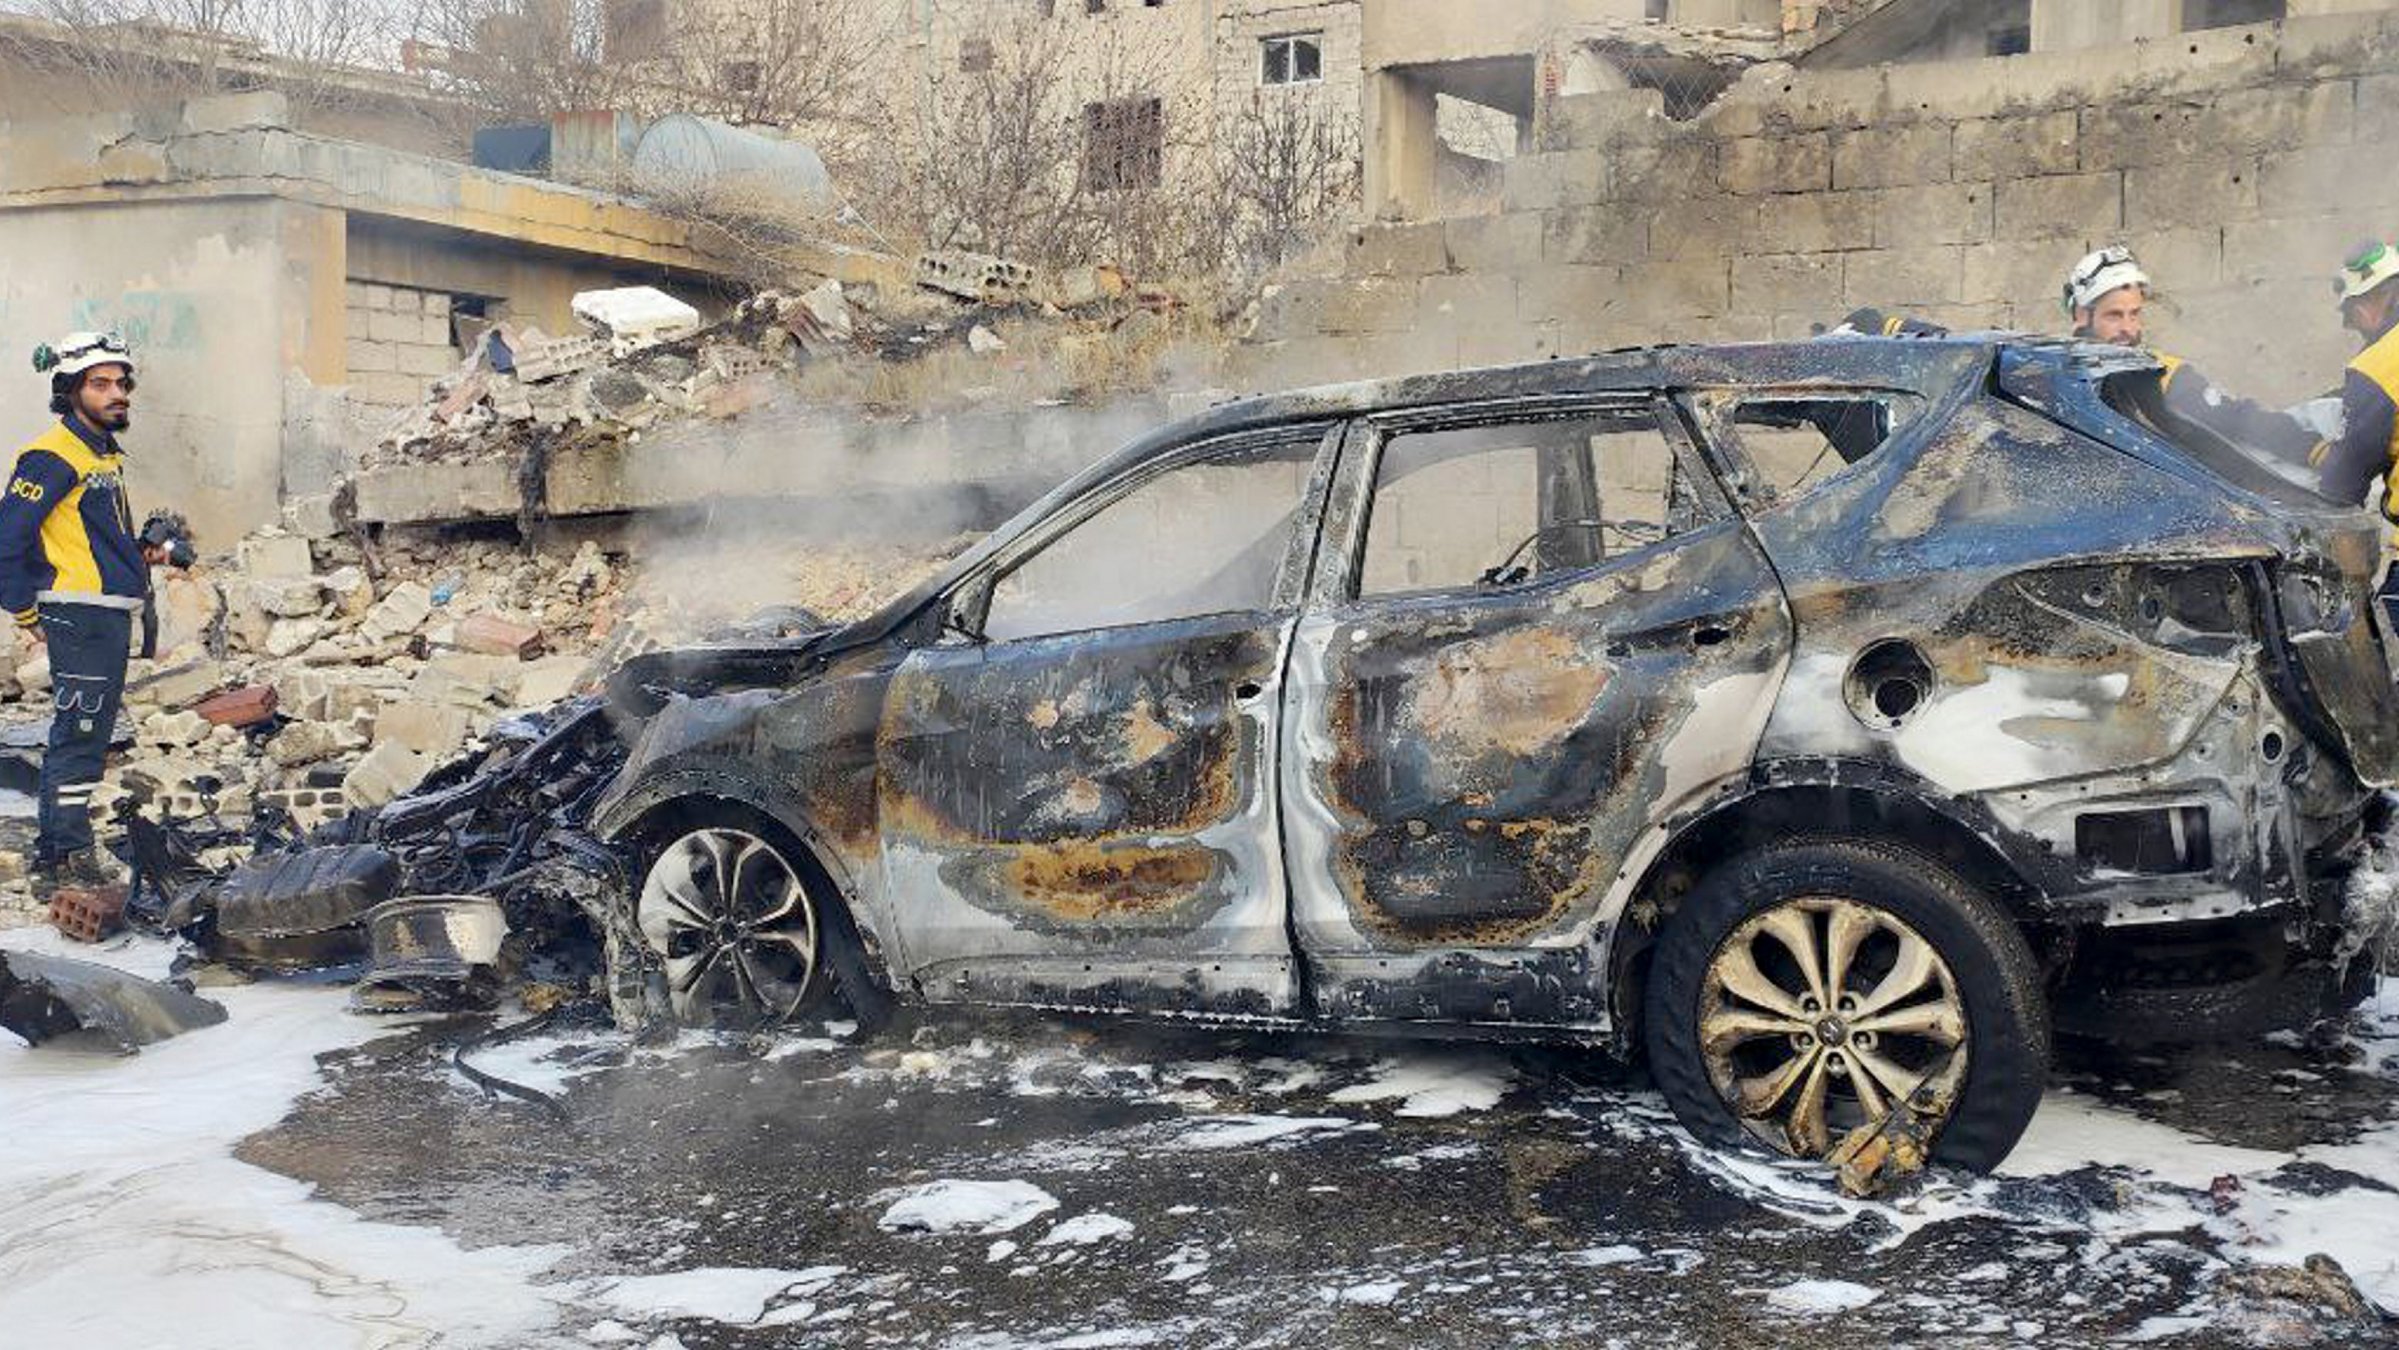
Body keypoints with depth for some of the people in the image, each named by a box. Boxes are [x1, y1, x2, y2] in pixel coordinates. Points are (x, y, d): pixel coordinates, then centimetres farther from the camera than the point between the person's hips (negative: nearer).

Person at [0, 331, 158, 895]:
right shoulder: (53, 457, -13)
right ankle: (69, 859, -3)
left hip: (112, 616, 10)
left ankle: (55, 854, 23)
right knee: (78, 737, -7)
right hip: (80, 617, -10)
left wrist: (140, 555, 13)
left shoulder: (104, 455, 17)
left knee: (85, 737, 14)